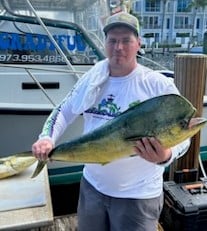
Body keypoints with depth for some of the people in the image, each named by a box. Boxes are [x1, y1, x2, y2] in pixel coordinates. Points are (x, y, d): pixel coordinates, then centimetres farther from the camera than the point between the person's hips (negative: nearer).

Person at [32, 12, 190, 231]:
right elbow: (63, 111, 8)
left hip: (137, 194, -4)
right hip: (92, 185, 5)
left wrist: (166, 156, -33)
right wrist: (47, 138, -9)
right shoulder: (91, 79, -1)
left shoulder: (159, 85, -14)